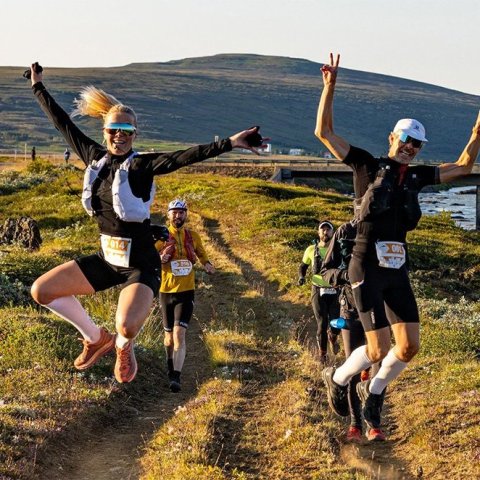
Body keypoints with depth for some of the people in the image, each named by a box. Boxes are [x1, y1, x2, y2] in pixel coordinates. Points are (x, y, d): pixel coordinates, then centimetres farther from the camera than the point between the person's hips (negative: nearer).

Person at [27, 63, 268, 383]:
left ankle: (122, 346, 12)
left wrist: (229, 143, -41)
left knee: (127, 326, -30)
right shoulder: (95, 158, 2)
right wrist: (39, 87, 22)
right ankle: (97, 339, 21)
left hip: (140, 264, -6)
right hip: (107, 259, 6)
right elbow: (63, 124, 12)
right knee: (41, 291, 1)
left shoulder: (141, 165, -14)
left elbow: (183, 157, -28)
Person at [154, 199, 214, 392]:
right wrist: (160, 259, -22)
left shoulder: (193, 236, 4)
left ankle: (176, 377, -21)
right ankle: (170, 368, 40)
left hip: (186, 291, -1)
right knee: (169, 336, 12)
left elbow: (202, 255, 19)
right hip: (166, 291, 1)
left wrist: (207, 265, -3)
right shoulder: (161, 237, -1)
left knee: (179, 333, -17)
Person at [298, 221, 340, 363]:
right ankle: (322, 353, 14)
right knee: (322, 324, -7)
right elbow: (303, 266, 17)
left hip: (335, 291, 0)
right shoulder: (311, 250, 3)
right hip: (318, 291, 0)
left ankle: (332, 337, 29)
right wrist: (301, 277, -3)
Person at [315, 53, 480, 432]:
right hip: (366, 268, -5)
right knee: (379, 350, -11)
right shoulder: (368, 165, 0)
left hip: (397, 271, 5)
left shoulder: (416, 176, 12)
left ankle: (374, 391, 26)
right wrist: (330, 87, -11)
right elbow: (324, 132, -5)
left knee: (410, 346, -1)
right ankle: (338, 379, 18)